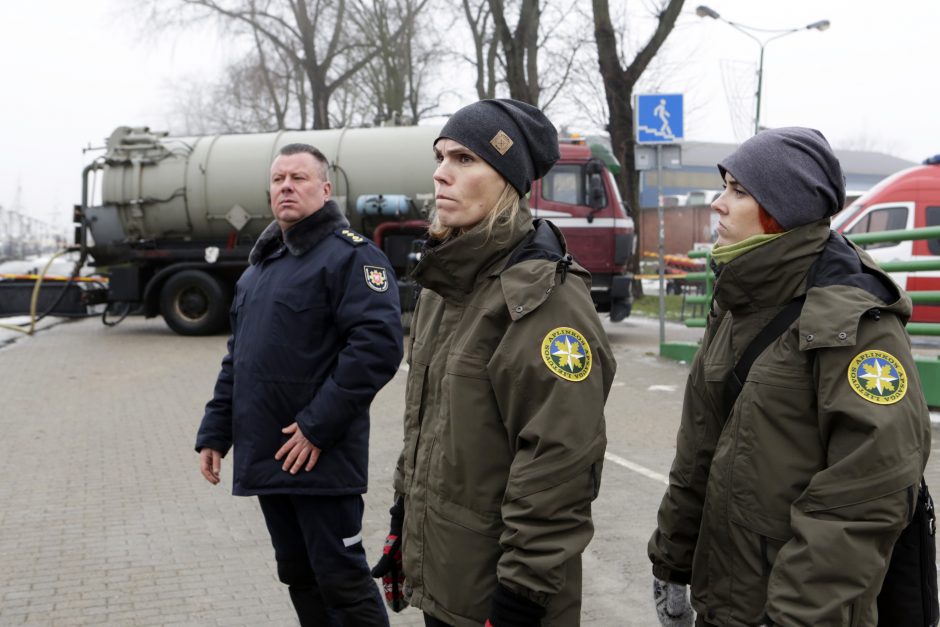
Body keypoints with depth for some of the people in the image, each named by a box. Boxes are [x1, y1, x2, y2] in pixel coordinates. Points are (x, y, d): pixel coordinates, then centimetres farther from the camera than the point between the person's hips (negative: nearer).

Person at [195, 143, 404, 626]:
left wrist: (317, 427, -22)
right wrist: (214, 433, 14)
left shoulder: (350, 254, -10)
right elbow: (237, 357, 21)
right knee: (298, 574, 17)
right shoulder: (262, 262, 18)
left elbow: (377, 346, -22)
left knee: (341, 579, -1)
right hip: (266, 456, 8)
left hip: (320, 457, -8)